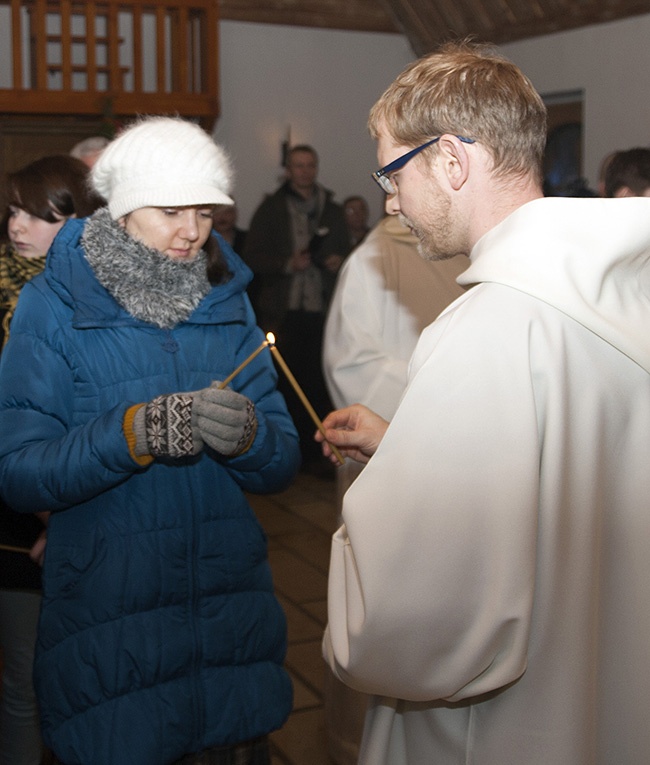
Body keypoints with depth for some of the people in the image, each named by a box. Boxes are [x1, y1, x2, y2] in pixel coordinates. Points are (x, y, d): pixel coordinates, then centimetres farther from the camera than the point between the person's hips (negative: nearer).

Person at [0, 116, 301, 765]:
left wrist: (246, 437, -22)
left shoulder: (227, 299, 3)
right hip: (106, 632, -3)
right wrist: (134, 435, -28)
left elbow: (281, 467, -1)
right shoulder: (53, 305, -7)